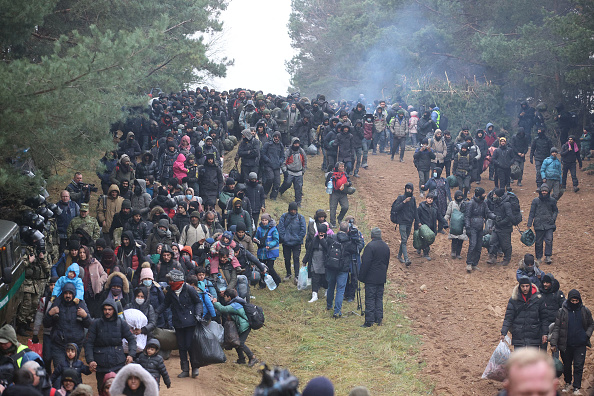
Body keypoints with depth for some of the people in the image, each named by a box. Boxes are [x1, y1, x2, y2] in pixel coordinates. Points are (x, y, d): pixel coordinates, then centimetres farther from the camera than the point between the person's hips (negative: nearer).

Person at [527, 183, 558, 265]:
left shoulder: (552, 200, 7)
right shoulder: (535, 201, 3)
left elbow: (555, 211, 21)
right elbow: (532, 213, 7)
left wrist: (553, 218, 4)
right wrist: (529, 224, 2)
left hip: (549, 224, 0)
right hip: (539, 224, 0)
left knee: (549, 240, -11)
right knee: (538, 242, 4)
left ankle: (548, 257, -5)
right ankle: (538, 257, 15)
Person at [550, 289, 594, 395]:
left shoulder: (585, 311, 1)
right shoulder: (562, 312, -4)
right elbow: (556, 328, -3)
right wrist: (553, 343, -9)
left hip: (580, 345, 0)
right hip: (566, 345, 0)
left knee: (578, 366, -3)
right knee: (566, 366, 13)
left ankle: (576, 388, 3)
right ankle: (568, 383, 33)